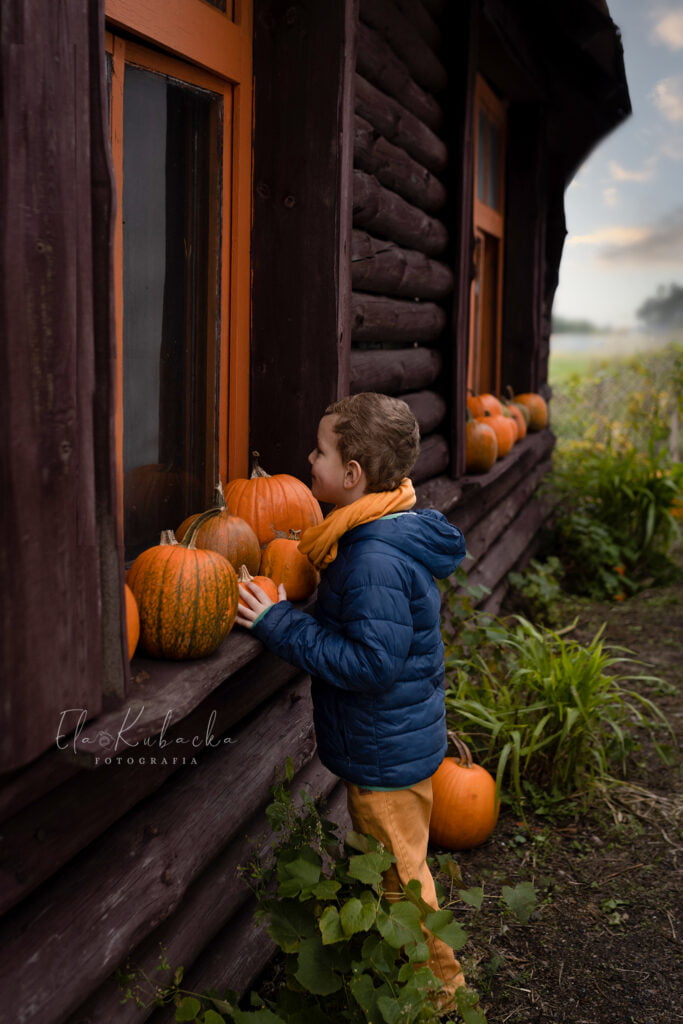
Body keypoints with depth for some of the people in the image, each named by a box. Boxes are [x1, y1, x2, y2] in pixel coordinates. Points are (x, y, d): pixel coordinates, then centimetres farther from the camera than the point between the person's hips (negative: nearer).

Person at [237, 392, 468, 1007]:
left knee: (396, 874, 9)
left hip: (389, 752, -10)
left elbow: (371, 661, -31)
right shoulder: (393, 531, 3)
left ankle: (437, 980, 29)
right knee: (387, 865, 25)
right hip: (401, 740, 10)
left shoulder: (374, 560, -29)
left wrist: (281, 625, -26)